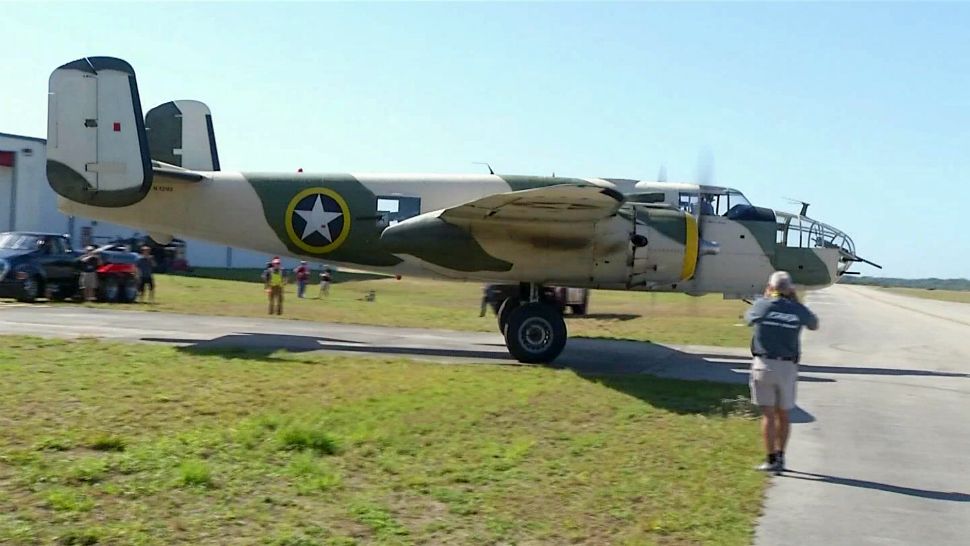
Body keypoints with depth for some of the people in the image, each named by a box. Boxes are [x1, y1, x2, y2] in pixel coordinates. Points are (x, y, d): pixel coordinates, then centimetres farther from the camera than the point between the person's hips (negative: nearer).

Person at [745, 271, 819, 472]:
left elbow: (748, 318, 19)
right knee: (783, 415, 15)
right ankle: (780, 456, 24)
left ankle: (772, 460, -2)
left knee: (768, 414, 0)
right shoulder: (797, 309, 1)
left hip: (763, 365, -2)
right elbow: (814, 325, 21)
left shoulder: (762, 305, -2)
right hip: (787, 367, 2)